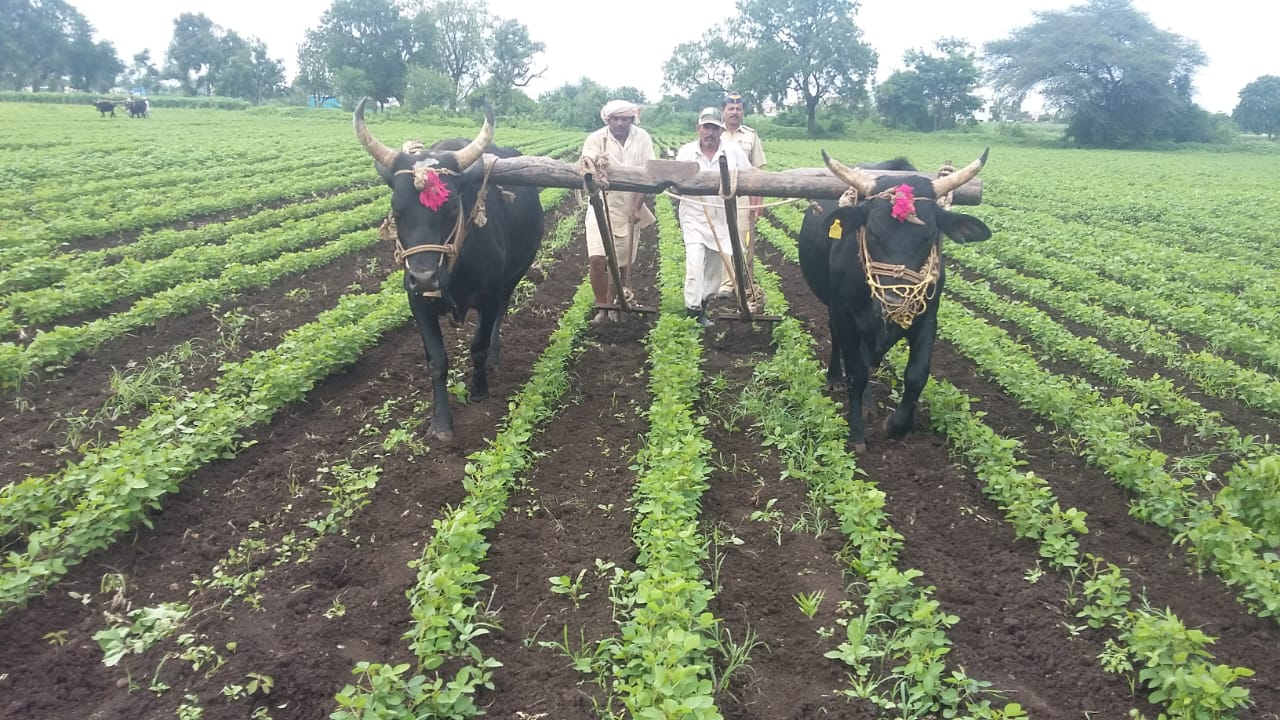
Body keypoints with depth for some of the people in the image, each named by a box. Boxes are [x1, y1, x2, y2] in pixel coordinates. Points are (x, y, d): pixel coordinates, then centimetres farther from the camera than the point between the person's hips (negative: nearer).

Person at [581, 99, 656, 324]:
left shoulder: (642, 138, -4)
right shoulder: (595, 139, -9)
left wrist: (636, 207, -14)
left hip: (629, 209, 2)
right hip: (602, 207, -2)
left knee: (622, 263, 9)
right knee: (597, 259, -13)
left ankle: (612, 306, 27)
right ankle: (601, 307, 4)